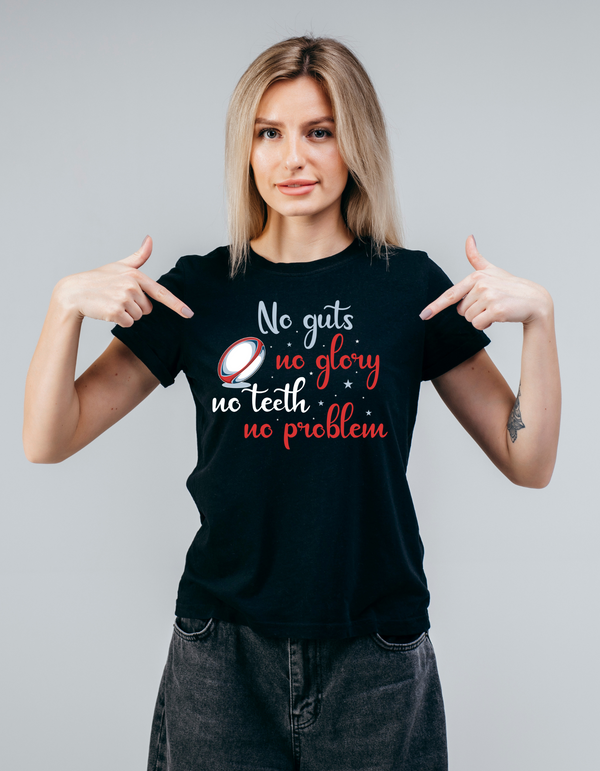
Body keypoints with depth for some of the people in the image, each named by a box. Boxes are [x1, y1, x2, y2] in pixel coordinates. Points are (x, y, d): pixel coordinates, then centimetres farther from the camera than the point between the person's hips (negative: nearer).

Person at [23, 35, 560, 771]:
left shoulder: (410, 286, -2)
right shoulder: (200, 288, -1)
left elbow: (528, 463, -1)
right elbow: (47, 441, -1)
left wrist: (537, 314, -12)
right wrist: (67, 304, -15)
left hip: (376, 661, 0)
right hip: (222, 654, 1)